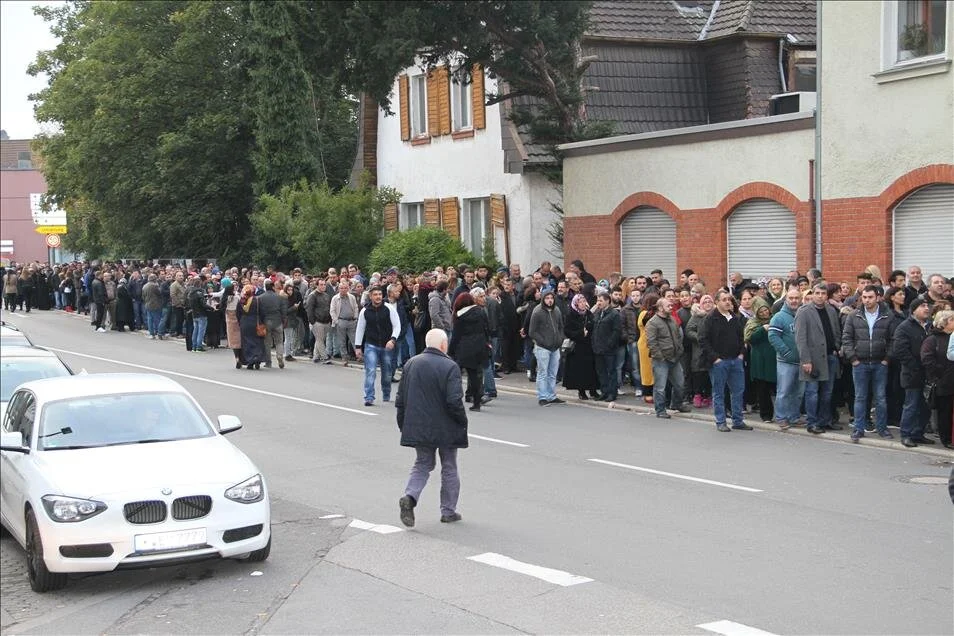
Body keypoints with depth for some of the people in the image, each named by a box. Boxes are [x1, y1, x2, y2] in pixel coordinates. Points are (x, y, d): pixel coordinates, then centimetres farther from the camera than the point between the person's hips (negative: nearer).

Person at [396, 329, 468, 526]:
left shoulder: (411, 364, 3)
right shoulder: (450, 367, -15)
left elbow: (400, 399, 7)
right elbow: (454, 401, -22)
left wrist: (403, 425, 16)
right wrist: (462, 421, -6)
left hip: (418, 427, 4)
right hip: (445, 429, -4)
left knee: (422, 464, 17)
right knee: (449, 469, 12)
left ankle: (409, 496, -8)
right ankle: (448, 511, 18)